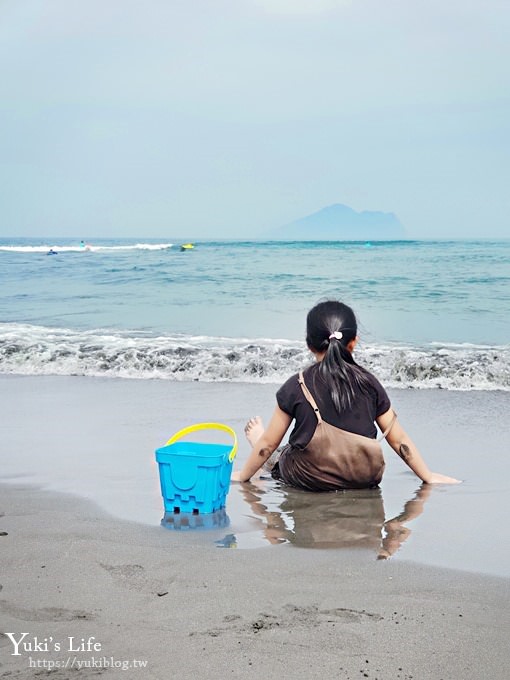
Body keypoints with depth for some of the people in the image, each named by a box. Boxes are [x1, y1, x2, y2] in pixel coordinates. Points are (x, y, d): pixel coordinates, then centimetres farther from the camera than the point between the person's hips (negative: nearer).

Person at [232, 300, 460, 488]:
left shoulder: (297, 386, -8)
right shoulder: (369, 383, -3)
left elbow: (270, 443, -1)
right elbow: (398, 438, 2)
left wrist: (243, 475, 14)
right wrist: (428, 477, 14)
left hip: (308, 480, -2)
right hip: (364, 478, 2)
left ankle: (256, 438, 57)